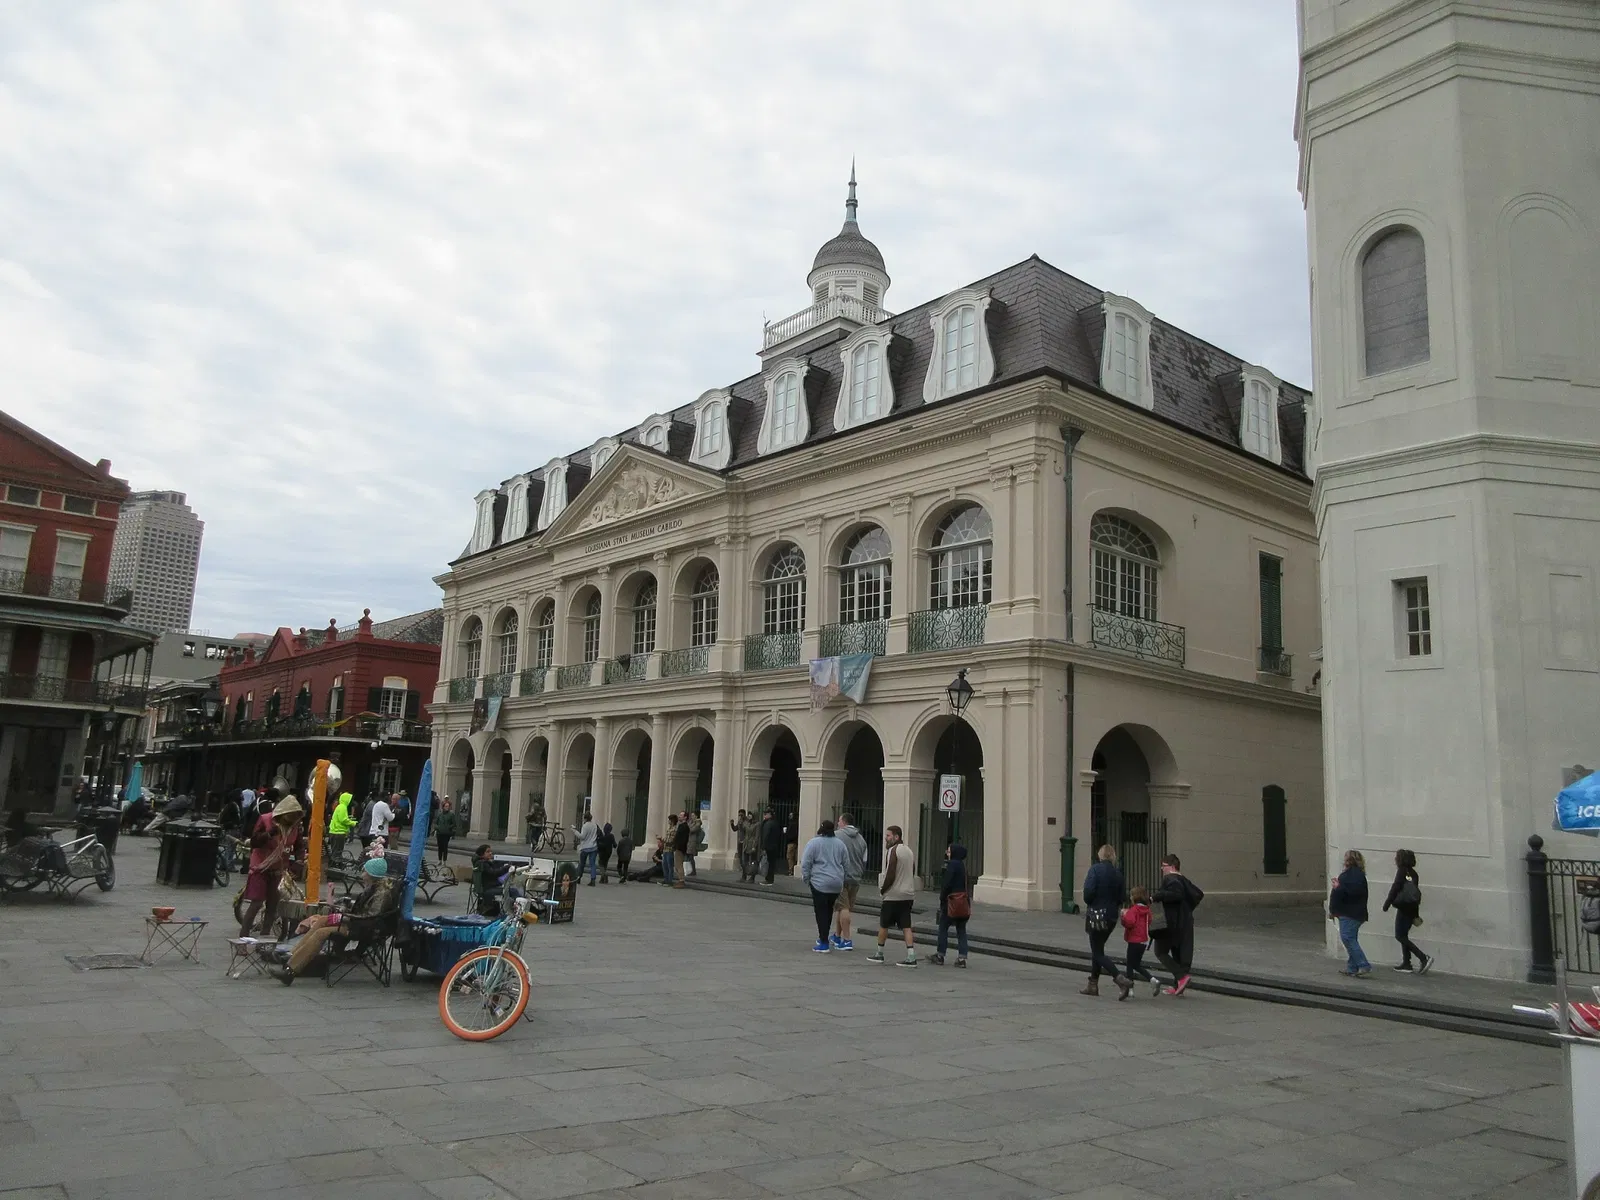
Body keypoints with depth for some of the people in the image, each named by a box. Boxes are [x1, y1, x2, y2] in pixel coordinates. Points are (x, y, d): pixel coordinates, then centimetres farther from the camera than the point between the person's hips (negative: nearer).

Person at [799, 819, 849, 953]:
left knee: (821, 912, -1)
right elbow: (846, 864, 11)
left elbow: (805, 863, -9)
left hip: (820, 883, -5)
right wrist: (842, 879, 21)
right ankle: (823, 938, 27)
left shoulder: (813, 843, -7)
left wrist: (805, 878, 3)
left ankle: (824, 944, -4)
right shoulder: (840, 843, 8)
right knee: (829, 911, 18)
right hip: (837, 883, 5)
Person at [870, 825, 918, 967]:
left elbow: (890, 875, -18)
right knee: (906, 926, 4)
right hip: (908, 894, 7)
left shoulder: (892, 851, -13)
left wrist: (882, 890, -5)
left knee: (883, 924, 8)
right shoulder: (909, 851, 13)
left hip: (893, 895, -7)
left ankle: (879, 953, 18)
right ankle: (911, 957, -4)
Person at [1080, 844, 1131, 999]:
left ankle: (1121, 980, -17)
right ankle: (1093, 984, 24)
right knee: (1098, 949, 19)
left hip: (1097, 914, -7)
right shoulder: (1118, 873, 5)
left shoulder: (1095, 869, -12)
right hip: (1112, 916, 7)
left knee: (1098, 953, -1)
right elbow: (1121, 897, 4)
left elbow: (1088, 891, -20)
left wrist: (1089, 904, 0)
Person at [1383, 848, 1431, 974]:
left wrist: (1387, 904, -9)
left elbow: (1395, 888, -15)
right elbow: (1416, 892, 16)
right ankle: (1406, 963, 13)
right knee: (1403, 935, 14)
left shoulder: (1402, 871, -8)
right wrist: (1416, 915, 20)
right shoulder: (1413, 873, 13)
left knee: (1400, 936, -5)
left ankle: (1423, 958, -15)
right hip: (1412, 908, 8)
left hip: (1403, 908, -8)